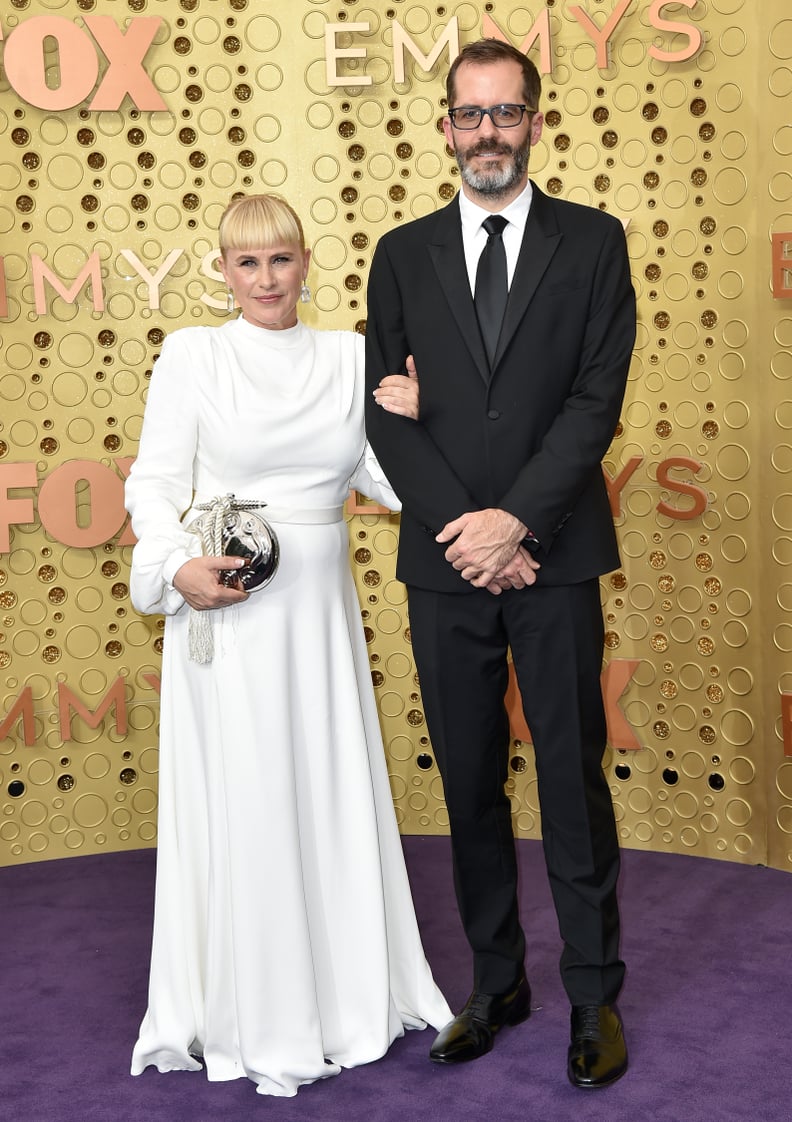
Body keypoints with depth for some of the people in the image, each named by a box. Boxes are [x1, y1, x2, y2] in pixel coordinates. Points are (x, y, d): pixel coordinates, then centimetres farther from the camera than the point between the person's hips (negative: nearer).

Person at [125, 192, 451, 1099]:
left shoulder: (348, 356, 8)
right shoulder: (192, 354, -2)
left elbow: (381, 478, 11)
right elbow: (154, 480, -3)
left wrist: (412, 421, -8)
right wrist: (178, 567, -20)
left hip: (319, 606, 4)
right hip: (227, 608, -3)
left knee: (332, 794, 12)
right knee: (242, 804, 3)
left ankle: (344, 989, 32)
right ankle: (249, 1014, 22)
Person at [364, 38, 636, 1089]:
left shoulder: (593, 242, 4)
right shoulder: (403, 254, 9)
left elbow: (597, 399, -4)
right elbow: (386, 413, 3)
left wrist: (515, 519, -14)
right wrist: (468, 531, -9)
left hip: (555, 556, -2)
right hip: (445, 563, 2)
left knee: (573, 777, 4)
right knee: (470, 784, 10)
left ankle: (594, 993, 20)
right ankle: (496, 982, 26)